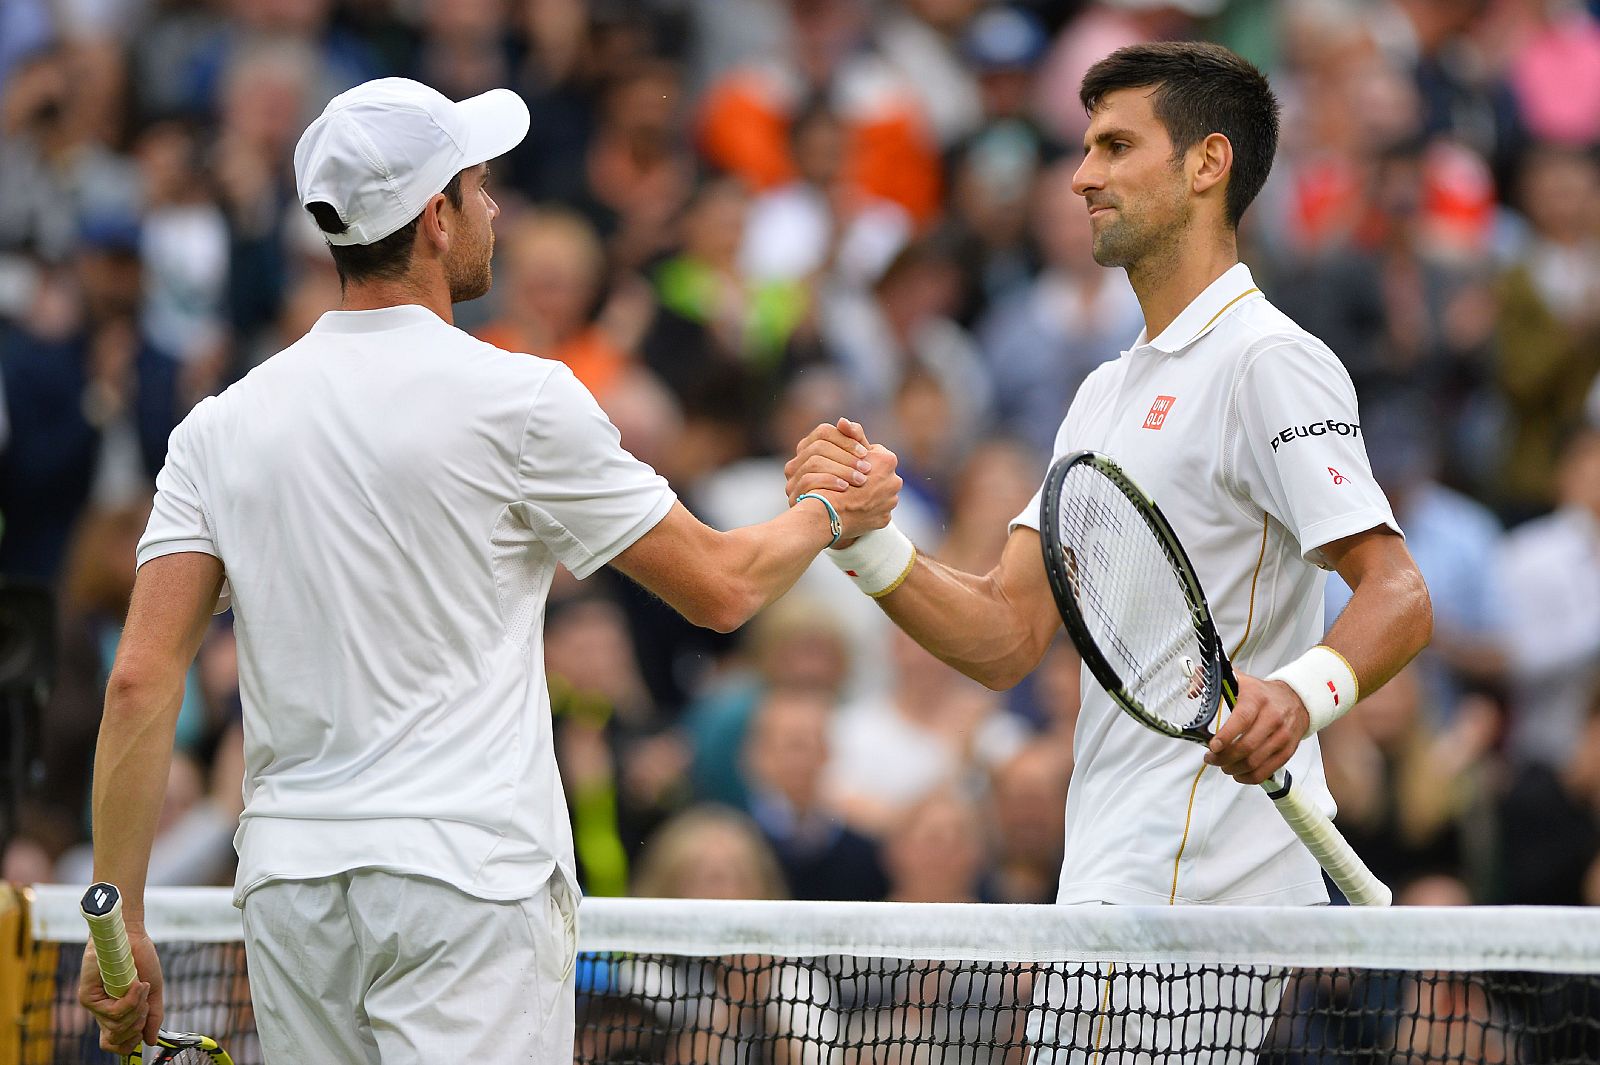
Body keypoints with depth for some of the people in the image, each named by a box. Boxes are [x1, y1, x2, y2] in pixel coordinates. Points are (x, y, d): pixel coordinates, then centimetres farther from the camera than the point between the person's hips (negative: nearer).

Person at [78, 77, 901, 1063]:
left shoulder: (221, 427, 6)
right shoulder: (519, 400, -6)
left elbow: (141, 682, 0)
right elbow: (720, 589, 4)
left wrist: (120, 922, 4)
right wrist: (830, 513, 25)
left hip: (290, 888, 5)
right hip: (470, 880, -5)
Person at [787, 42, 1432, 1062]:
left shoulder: (1269, 360, -8)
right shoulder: (1109, 392, 21)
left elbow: (1399, 595, -17)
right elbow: (1007, 638, 14)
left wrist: (1303, 692, -37)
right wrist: (866, 537, -2)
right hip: (1115, 888, 9)